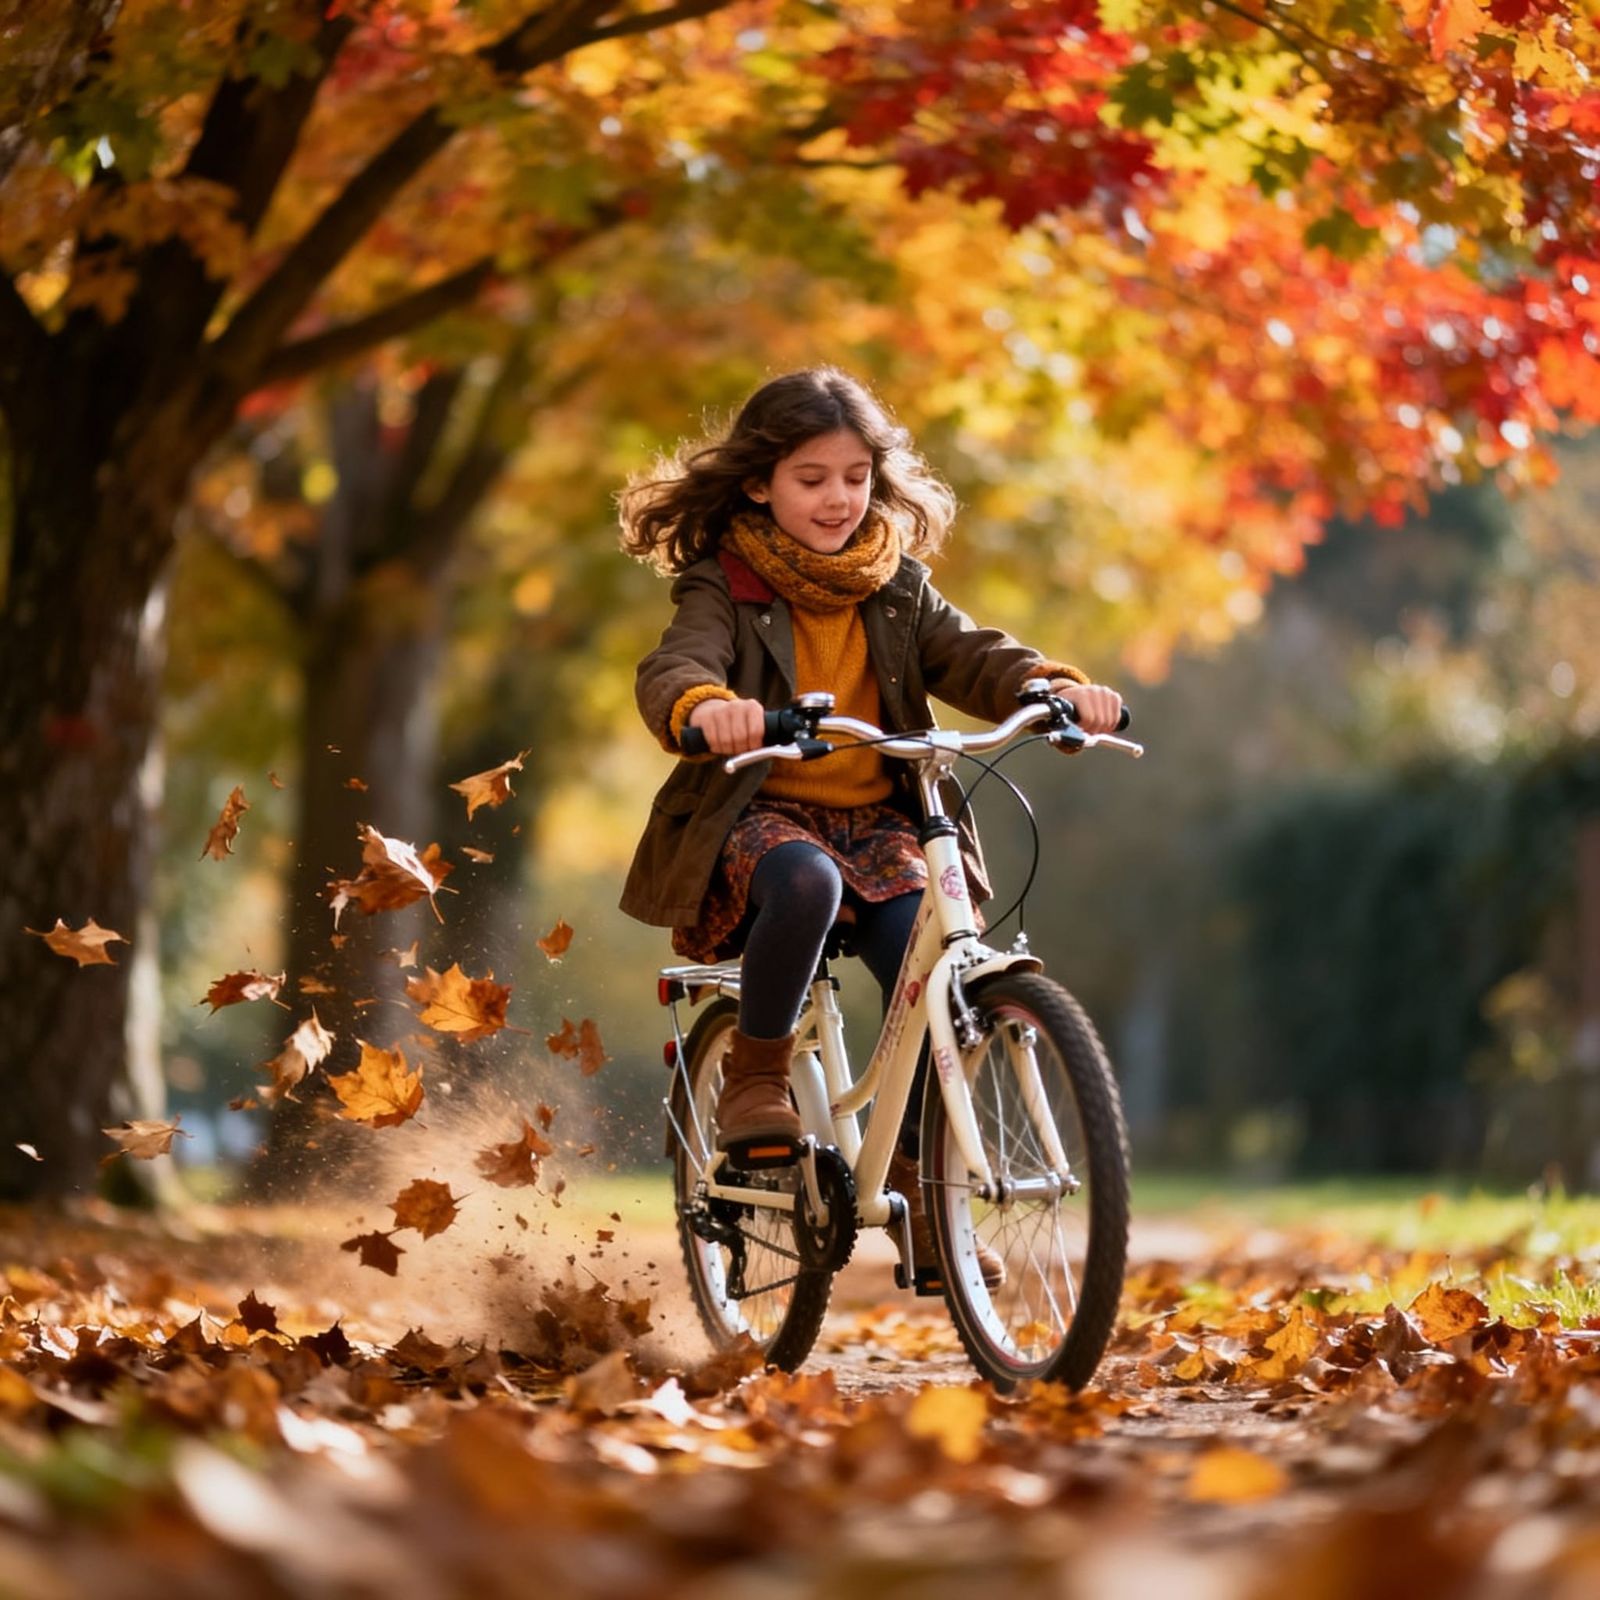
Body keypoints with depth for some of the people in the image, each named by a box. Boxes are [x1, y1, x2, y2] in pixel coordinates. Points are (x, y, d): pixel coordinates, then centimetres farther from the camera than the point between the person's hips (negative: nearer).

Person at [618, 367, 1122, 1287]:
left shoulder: (897, 589, 11)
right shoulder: (726, 588, -2)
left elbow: (970, 656, -3)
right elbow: (671, 670, -21)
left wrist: (1056, 687, -26)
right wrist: (704, 706, -47)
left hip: (877, 821, 4)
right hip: (756, 814, -4)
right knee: (805, 882, -39)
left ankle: (918, 1187, -6)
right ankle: (754, 1081, -19)